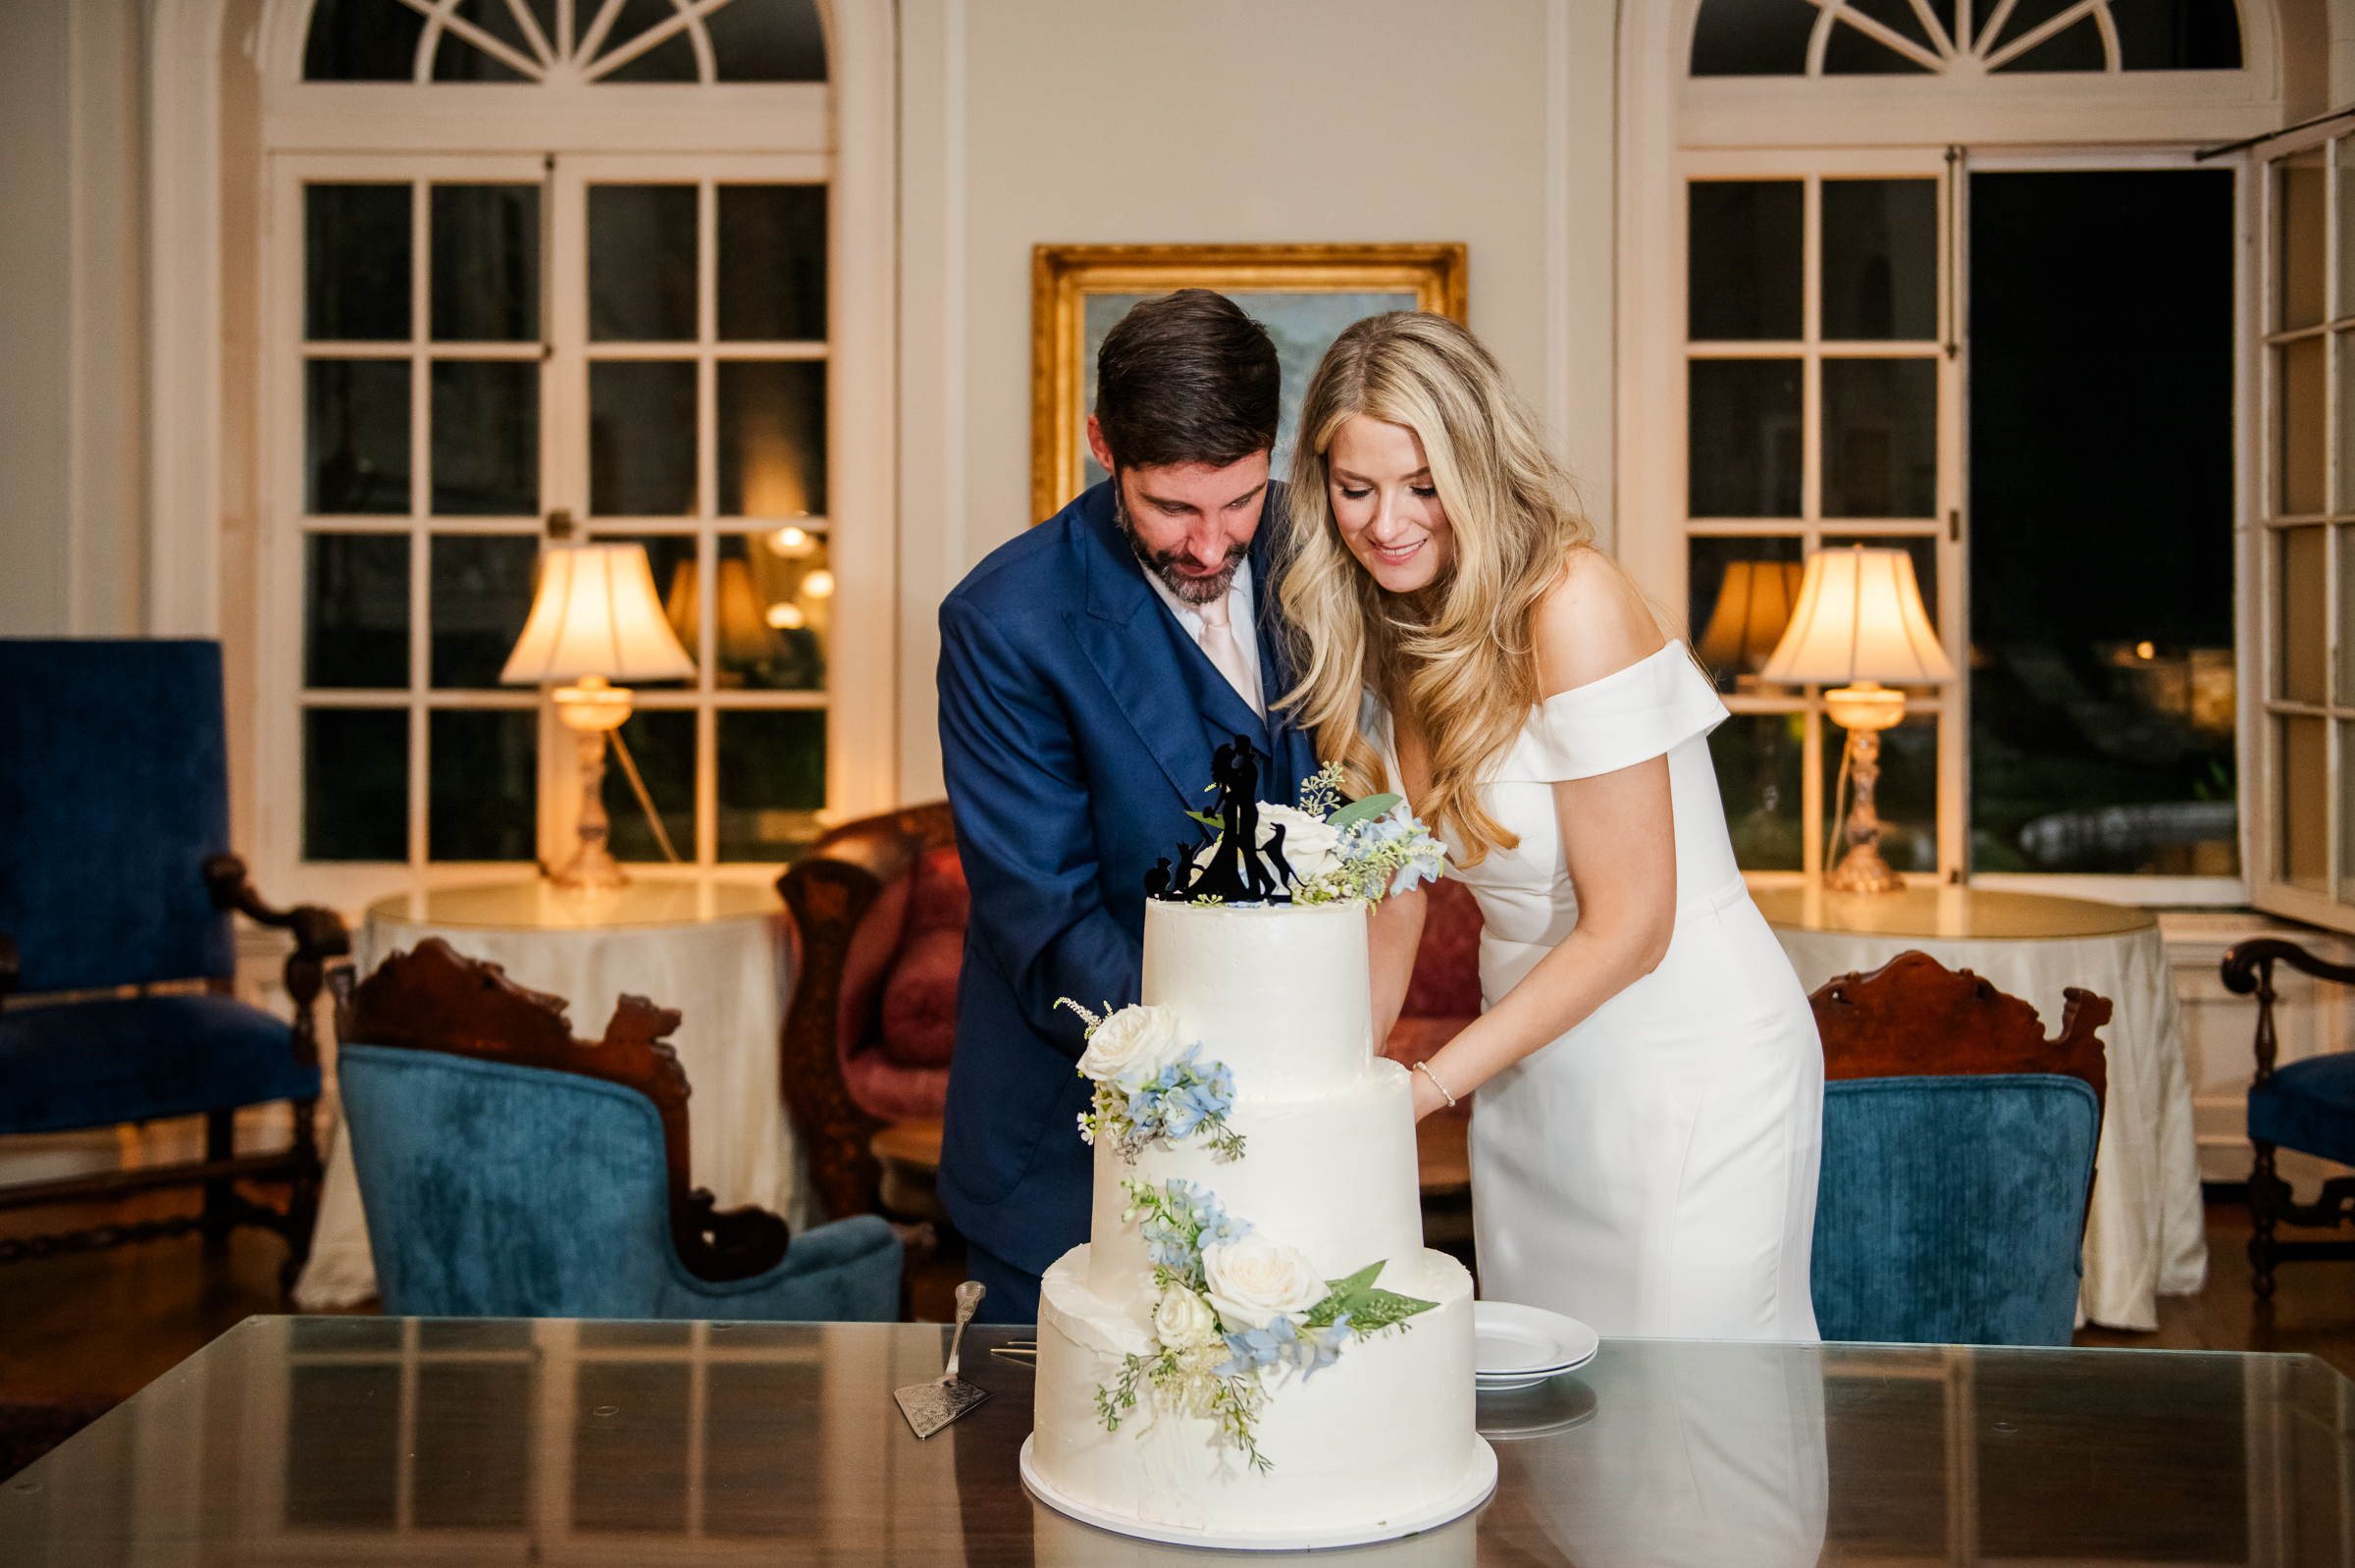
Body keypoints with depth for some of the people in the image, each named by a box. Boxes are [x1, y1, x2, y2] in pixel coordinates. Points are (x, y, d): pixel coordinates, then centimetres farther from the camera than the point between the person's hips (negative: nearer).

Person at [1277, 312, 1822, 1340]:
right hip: (1531, 1068, 7)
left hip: (1691, 1065, -7)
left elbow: (1628, 928, -20)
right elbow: (1391, 903, 6)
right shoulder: (1376, 630, 1)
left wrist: (1425, 1086, -17)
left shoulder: (1571, 603, -22)